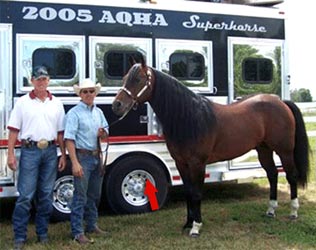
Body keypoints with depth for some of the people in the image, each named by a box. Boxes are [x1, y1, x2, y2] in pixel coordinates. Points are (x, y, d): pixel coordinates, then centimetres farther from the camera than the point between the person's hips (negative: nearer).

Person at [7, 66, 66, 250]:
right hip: (30, 150, -3)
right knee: (25, 196, -3)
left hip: (51, 151, 3)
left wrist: (63, 155, 6)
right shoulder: (22, 102, 3)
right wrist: (11, 154, -6)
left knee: (46, 195, 9)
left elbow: (61, 132, 10)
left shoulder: (56, 103, 10)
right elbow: (14, 130, 0)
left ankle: (43, 233, 21)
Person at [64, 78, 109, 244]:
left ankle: (92, 225, 30)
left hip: (97, 157, 7)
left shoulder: (99, 112, 11)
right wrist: (75, 163, -23)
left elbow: (106, 135, 18)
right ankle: (78, 232, 3)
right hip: (82, 156, -7)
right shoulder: (74, 113, -10)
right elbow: (69, 139, -17)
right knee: (80, 196, -4)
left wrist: (102, 133, -7)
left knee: (94, 194, 16)